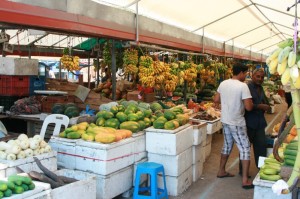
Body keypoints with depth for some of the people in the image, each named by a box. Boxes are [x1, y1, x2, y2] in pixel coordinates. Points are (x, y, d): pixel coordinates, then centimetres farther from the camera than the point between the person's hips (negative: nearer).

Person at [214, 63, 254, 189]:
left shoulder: (223, 83, 2)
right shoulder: (242, 86, -18)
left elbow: (216, 100, 9)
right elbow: (248, 107, -21)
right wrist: (250, 101, -1)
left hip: (225, 120, 7)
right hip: (237, 123, -7)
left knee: (227, 145, 22)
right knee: (245, 149, 2)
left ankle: (221, 171, 33)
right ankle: (245, 180, 4)